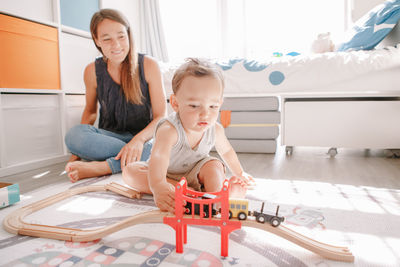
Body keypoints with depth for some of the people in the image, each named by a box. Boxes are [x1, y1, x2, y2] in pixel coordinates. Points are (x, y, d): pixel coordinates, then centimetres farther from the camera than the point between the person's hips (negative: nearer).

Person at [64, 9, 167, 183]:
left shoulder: (148, 65, -8)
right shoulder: (92, 71, -1)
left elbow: (161, 116, -9)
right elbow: (90, 111, 13)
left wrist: (139, 139, -30)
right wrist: (76, 154, -1)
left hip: (144, 137, -1)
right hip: (108, 137, 2)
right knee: (73, 135, -29)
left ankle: (102, 167, -28)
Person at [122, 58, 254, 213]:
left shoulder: (215, 130, -19)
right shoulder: (168, 130, -38)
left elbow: (226, 151, 3)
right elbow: (159, 157, -56)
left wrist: (239, 174, 12)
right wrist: (158, 186, -75)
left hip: (194, 171, 2)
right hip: (165, 172, -1)